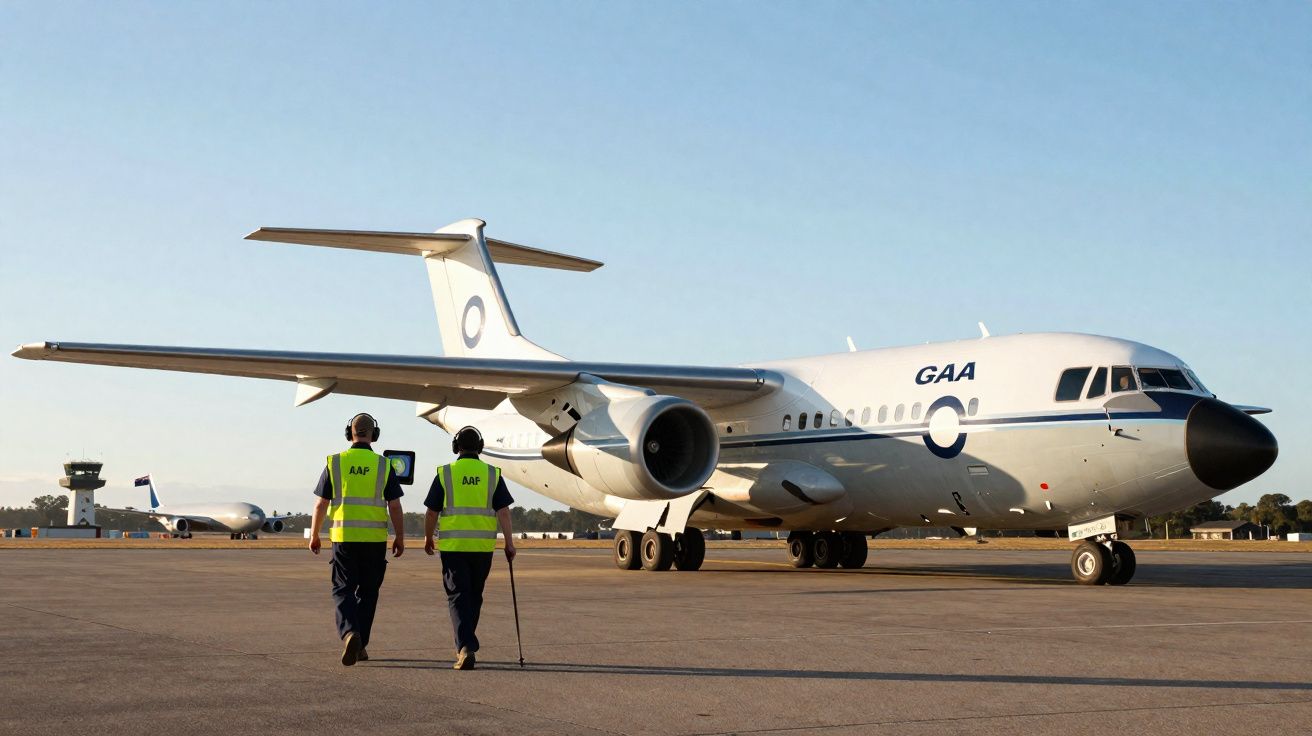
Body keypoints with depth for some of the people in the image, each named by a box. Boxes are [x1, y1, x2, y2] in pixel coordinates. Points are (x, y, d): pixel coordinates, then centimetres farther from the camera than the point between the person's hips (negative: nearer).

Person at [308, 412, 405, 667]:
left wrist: (314, 536, 12)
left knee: (343, 590, 4)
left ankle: (350, 633, -21)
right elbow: (394, 506, -3)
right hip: (375, 540, 1)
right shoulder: (383, 465, -1)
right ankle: (360, 645, 18)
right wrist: (400, 538, 6)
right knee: (367, 592, 14)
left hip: (344, 538, -1)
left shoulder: (335, 463, 0)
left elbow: (320, 505, 1)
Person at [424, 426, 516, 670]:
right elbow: (503, 511, -3)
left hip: (453, 546, -2)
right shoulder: (493, 475, 3)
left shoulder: (445, 474, -1)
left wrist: (428, 538, 16)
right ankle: (465, 644, 29)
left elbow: (432, 513, 1)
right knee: (474, 596, 17)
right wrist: (509, 542, 0)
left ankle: (465, 647, -19)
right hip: (483, 546, 2)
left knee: (458, 596, -2)